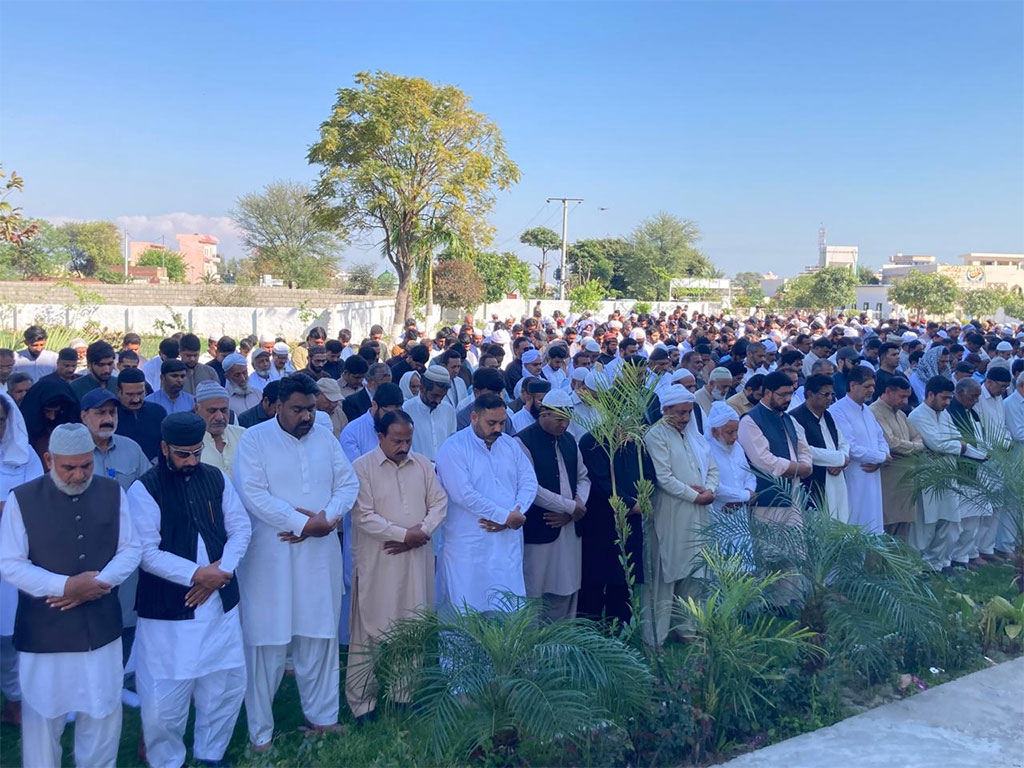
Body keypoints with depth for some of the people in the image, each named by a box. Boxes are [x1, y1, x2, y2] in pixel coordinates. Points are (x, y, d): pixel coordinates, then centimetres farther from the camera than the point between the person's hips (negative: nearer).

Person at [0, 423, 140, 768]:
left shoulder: (113, 493, 0)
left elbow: (131, 549, 2)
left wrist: (97, 584, -15)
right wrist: (65, 586, -20)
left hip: (101, 626, 2)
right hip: (44, 630, -2)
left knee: (103, 713, 13)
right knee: (43, 714, 11)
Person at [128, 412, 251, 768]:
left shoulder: (215, 478, 6)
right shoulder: (144, 489, -9)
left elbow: (240, 528, 5)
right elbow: (146, 552, -14)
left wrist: (221, 571, -9)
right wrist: (195, 574, -18)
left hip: (220, 603, 5)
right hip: (168, 609, -4)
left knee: (227, 685, 11)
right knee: (164, 697, 1)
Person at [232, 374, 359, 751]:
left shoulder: (325, 439, 10)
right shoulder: (254, 439, -4)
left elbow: (348, 484, 7)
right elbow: (253, 494, -15)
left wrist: (327, 518, -12)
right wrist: (304, 522, -17)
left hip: (320, 553, 4)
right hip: (270, 557, -4)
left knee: (320, 636, 11)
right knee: (268, 641, 1)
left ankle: (322, 715, 27)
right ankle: (261, 731, 14)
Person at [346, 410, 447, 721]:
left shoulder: (423, 465, 8)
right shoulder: (362, 468, -6)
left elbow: (439, 502, 8)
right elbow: (364, 516, -12)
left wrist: (421, 532, -9)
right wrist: (404, 534, -14)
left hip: (417, 560, 5)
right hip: (377, 564, -4)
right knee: (371, 630, 0)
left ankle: (406, 693, 25)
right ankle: (361, 702, 11)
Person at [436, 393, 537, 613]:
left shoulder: (510, 444, 11)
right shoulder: (453, 448, -9)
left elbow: (529, 481, 7)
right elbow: (464, 494, -18)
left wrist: (512, 516, -10)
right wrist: (505, 516, -14)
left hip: (508, 540, 5)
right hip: (469, 545, -5)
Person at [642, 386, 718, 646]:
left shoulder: (693, 435, 17)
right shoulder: (656, 435, -7)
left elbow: (712, 468, 17)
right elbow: (664, 478, -15)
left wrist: (710, 490, -3)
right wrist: (694, 496, -12)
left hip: (698, 515, 7)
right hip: (670, 517, -7)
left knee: (694, 574, 10)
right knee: (665, 577, -3)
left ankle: (686, 627, 22)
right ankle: (656, 637, 3)